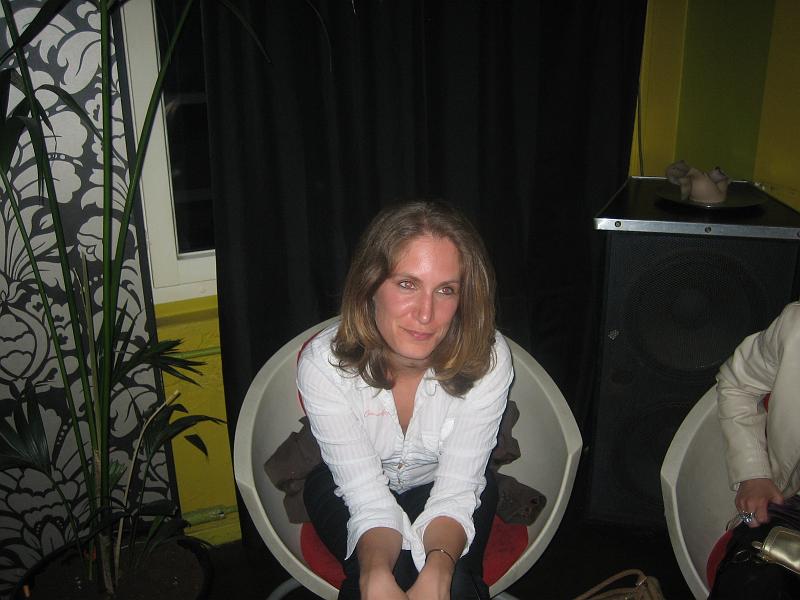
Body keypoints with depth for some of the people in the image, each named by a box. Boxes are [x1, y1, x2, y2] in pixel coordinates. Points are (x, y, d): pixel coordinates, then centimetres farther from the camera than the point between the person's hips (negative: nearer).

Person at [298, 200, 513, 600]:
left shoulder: (488, 360, -26)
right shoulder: (323, 364, -28)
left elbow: (455, 489, -25)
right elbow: (370, 498, -27)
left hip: (443, 488, 1)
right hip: (350, 489, 0)